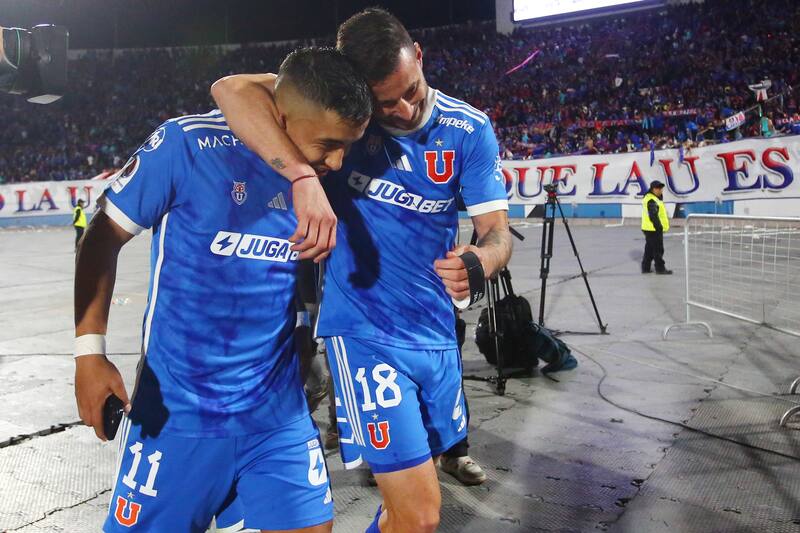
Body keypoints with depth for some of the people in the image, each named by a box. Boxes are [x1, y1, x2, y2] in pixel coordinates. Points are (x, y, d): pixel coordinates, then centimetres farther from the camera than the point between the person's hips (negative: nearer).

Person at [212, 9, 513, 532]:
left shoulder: (470, 129, -4)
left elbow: (496, 230, -6)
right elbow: (231, 89, -26)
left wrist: (481, 260, -31)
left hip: (436, 328, 4)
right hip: (365, 329, -4)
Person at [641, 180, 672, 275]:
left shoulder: (649, 198, 16)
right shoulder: (651, 201, -18)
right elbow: (653, 216, -23)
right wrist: (660, 227, -19)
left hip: (648, 229, 11)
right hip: (654, 229, -11)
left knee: (649, 249, 15)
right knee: (658, 250, -3)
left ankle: (645, 268, 19)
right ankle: (660, 268, 2)